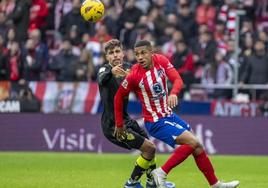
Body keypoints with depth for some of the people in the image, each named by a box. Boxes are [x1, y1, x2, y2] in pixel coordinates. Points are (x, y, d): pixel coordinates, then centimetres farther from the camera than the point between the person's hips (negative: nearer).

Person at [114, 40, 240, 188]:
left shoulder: (161, 60, -7)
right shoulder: (134, 75, -20)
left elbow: (178, 79, -12)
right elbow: (118, 97, -8)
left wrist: (173, 93, -35)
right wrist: (119, 125, -3)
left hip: (169, 116, 6)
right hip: (155, 122, -6)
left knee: (197, 147, 9)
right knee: (192, 142, -18)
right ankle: (161, 173, -12)